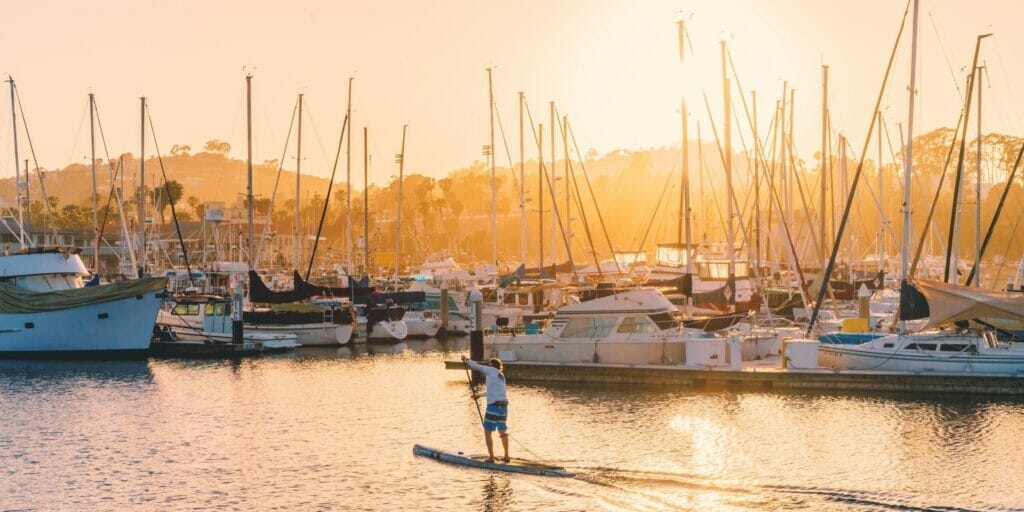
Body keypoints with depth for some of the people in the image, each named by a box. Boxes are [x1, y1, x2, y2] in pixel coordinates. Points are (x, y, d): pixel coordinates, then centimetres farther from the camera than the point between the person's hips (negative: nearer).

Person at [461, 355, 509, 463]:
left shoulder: (491, 370, 0)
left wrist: (467, 360, 22)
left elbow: (476, 366, 3)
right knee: (503, 431, 17)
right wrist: (480, 395, 48)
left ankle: (491, 457, 0)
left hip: (494, 405, -7)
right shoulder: (500, 375, 22)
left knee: (488, 431, 2)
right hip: (503, 405, 7)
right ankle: (506, 456, 19)